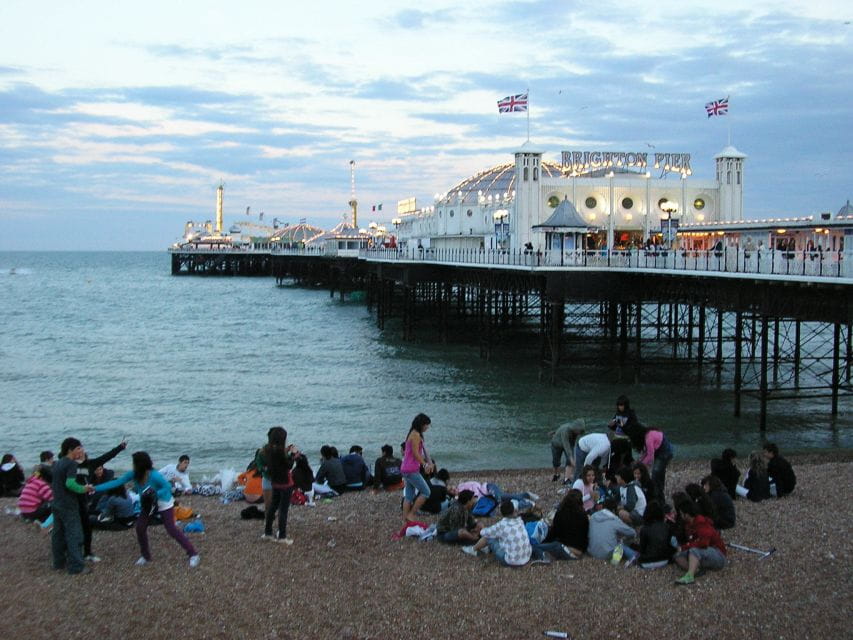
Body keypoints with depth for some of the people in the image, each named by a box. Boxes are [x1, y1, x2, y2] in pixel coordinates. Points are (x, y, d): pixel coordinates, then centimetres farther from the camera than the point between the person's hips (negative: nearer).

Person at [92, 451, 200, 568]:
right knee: (140, 527, 0)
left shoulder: (154, 475, -34)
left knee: (171, 529, -9)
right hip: (149, 504, 6)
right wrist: (95, 488, -20)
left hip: (164, 504, -6)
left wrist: (155, 495, -40)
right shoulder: (133, 474, -17)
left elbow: (168, 487, -25)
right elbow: (116, 482, -15)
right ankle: (145, 556, 21)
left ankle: (193, 554, 0)